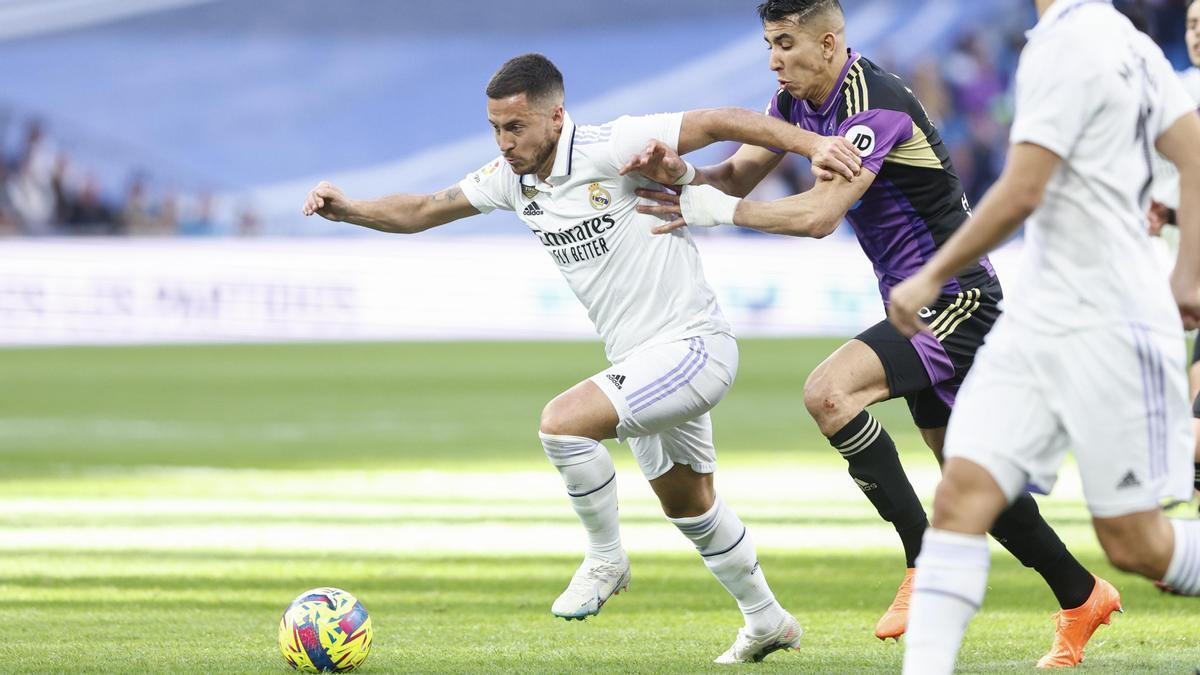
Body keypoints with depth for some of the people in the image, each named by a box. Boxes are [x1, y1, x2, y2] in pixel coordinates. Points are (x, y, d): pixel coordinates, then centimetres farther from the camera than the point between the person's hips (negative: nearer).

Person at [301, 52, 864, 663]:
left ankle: (605, 560, -4)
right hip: (640, 361, 9)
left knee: (563, 422, -26)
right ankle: (767, 622, 40)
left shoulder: (610, 149, -20)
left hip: (690, 346, -9)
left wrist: (810, 143, -29)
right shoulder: (511, 178, 2)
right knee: (688, 504, 22)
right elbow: (423, 211, 12)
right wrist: (349, 209, -4)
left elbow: (718, 124, -20)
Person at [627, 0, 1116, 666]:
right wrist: (680, 173, -16)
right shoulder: (798, 101, 5)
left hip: (955, 299, -10)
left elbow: (819, 214, -31)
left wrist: (722, 210, -23)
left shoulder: (876, 105, -23)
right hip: (917, 304, 10)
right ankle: (1081, 597, 24)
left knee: (829, 392, -26)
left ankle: (927, 565, -19)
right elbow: (739, 173, 5)